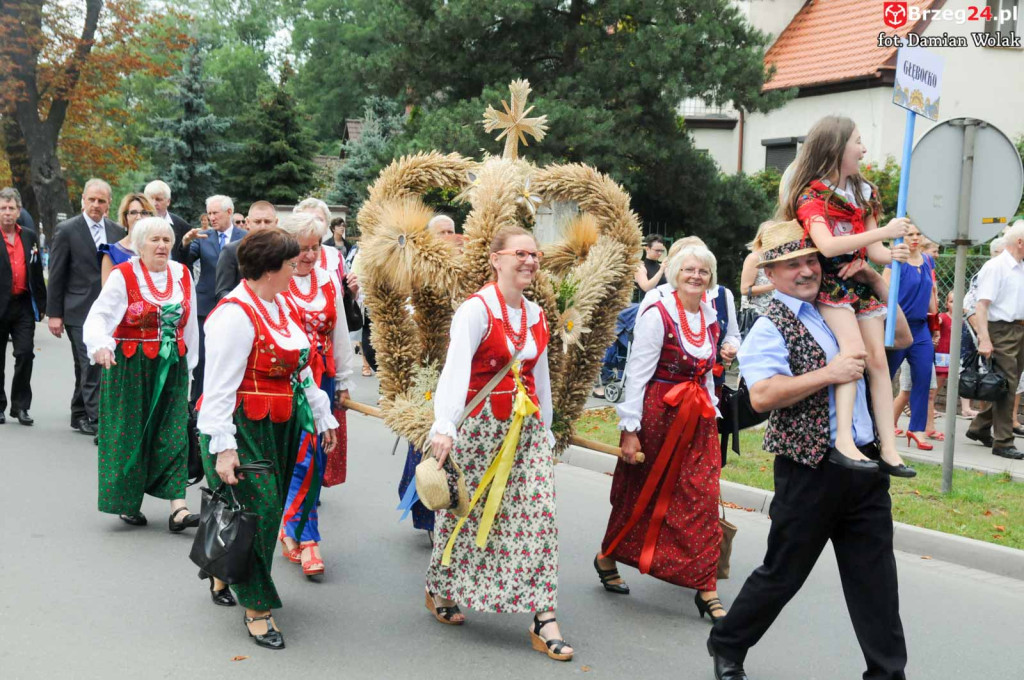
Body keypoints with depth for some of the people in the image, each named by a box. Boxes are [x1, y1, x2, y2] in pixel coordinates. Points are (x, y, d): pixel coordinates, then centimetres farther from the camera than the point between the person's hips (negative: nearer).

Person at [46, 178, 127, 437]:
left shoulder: (118, 231, 10)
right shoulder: (66, 230, -3)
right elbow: (56, 276, -3)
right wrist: (54, 314, -5)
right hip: (80, 309, -4)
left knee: (87, 367, 12)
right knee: (90, 366, -10)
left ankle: (80, 415, 23)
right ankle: (98, 420, -10)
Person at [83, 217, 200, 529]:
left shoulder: (182, 274, 6)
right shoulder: (123, 275, -7)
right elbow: (99, 315, -17)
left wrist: (187, 361, 14)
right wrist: (100, 345, -35)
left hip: (172, 367, 4)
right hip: (131, 367, -3)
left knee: (173, 435, -2)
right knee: (130, 435, 3)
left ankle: (177, 508, -5)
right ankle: (128, 503, 18)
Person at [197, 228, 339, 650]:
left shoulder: (283, 305, 10)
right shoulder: (235, 315, -17)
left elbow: (301, 368, 19)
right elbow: (219, 388, -20)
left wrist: (323, 417, 21)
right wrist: (223, 447, -23)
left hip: (281, 427, 9)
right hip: (243, 429, -9)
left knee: (267, 509, 14)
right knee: (257, 510, -5)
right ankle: (256, 608, 9)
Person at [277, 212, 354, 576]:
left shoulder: (329, 281, 11)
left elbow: (340, 333, 16)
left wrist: (343, 381, 16)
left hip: (322, 378, 5)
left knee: (315, 458, 6)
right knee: (304, 456, -9)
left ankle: (291, 526, 22)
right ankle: (307, 538, 0)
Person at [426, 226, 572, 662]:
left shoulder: (536, 315, 10)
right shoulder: (476, 310, -13)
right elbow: (455, 368, -26)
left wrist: (545, 429, 17)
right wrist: (444, 426, -38)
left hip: (526, 426, 6)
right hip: (480, 425, -5)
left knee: (539, 515, -2)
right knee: (467, 512, 8)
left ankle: (543, 619, 1)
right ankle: (440, 592, 33)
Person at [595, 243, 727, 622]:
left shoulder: (711, 321, 10)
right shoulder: (657, 316, -11)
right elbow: (637, 374, -13)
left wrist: (712, 413, 14)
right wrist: (630, 429, -16)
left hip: (698, 419, 5)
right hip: (658, 414, -5)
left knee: (702, 500, -1)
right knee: (643, 495, 9)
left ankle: (706, 589, 4)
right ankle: (607, 558, 33)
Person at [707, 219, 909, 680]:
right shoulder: (770, 328, -10)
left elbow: (902, 338, 19)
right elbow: (761, 395, -24)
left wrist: (876, 282, 8)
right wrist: (828, 374, -22)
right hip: (810, 470, -6)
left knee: (875, 577, 10)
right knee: (782, 574, 8)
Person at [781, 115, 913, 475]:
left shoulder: (864, 192, 12)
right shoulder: (811, 194, -10)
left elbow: (873, 250, 8)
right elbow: (827, 245, -27)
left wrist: (891, 254, -16)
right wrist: (885, 232, -27)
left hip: (861, 283, 7)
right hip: (829, 283, -7)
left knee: (878, 360, 0)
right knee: (855, 349, -27)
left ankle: (889, 449, 1)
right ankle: (844, 442, -32)